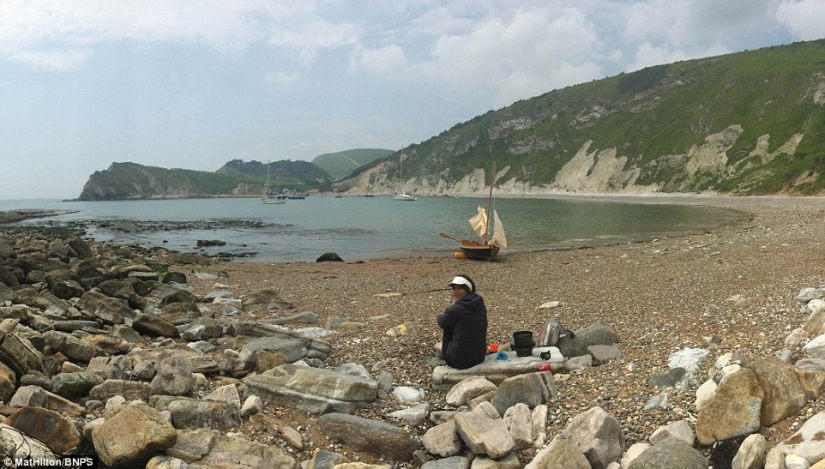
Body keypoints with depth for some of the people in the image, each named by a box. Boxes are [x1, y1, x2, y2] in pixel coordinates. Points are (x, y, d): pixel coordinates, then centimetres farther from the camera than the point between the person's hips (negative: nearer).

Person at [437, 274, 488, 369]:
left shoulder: (456, 309, -20)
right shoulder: (480, 304, 1)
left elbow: (442, 323, 0)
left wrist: (440, 316, 21)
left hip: (460, 361, -6)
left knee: (446, 330, 16)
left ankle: (448, 363, 31)